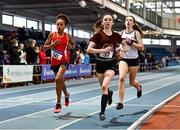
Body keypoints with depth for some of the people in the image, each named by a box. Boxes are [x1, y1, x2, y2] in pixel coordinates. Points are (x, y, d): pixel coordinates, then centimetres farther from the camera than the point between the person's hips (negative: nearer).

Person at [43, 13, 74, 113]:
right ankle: (66, 94, 53)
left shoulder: (68, 37, -5)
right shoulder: (52, 35, -3)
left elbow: (73, 45, 14)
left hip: (64, 61, -3)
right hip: (54, 61, 4)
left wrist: (70, 46, -8)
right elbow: (45, 47, -1)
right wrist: (53, 44, -17)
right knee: (60, 80, 20)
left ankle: (58, 104, -15)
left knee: (58, 79, -26)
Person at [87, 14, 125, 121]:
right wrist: (103, 50, -22)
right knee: (104, 87, 17)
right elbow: (89, 49, -16)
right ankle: (109, 93, 56)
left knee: (105, 86, -22)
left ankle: (102, 112, -13)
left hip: (111, 64, -1)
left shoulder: (116, 35, -1)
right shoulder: (98, 34, -8)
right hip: (100, 64, 1)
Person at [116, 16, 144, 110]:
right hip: (123, 59, 2)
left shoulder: (136, 33, -4)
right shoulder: (122, 33, 6)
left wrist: (131, 42, -21)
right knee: (121, 78, -20)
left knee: (132, 82, 11)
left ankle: (139, 87, 50)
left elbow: (141, 48, -11)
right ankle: (120, 102, -16)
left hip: (134, 60, -2)